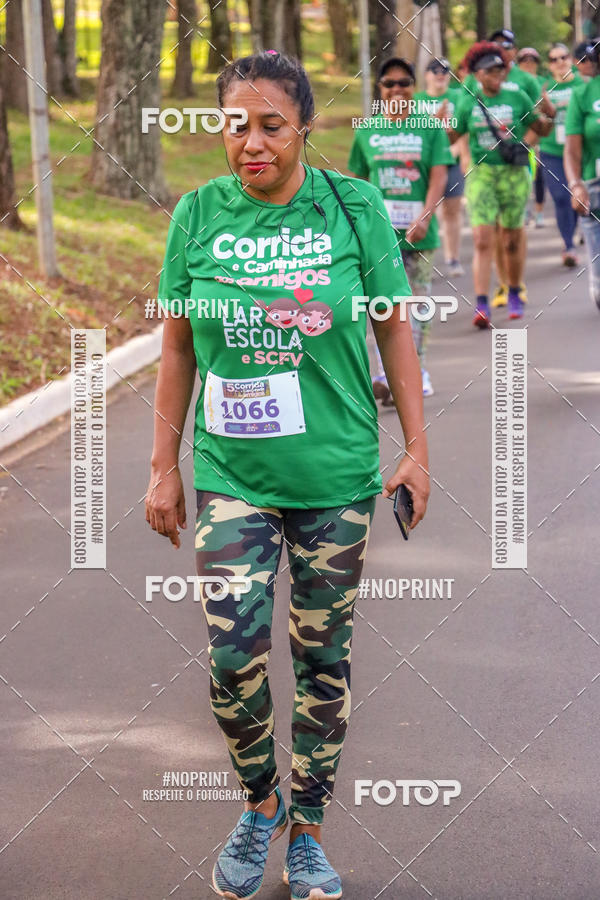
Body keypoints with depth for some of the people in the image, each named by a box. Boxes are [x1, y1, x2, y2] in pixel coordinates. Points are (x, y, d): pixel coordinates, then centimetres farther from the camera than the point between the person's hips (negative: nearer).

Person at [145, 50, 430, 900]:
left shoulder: (353, 207, -5)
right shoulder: (198, 216, -3)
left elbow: (394, 327, 2)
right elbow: (178, 347, 5)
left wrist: (416, 448, 1)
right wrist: (164, 467, 5)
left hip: (336, 478, 0)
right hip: (232, 478, 0)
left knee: (322, 659, 8)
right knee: (234, 659, -5)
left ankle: (306, 830, 24)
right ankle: (259, 804, 22)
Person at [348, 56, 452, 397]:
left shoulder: (431, 127, 1)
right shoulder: (367, 132, 7)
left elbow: (439, 177, -6)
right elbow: (358, 182, 13)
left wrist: (424, 218, -18)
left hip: (418, 231, -1)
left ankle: (417, 371, 18)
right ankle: (386, 372, -10)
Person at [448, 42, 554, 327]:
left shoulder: (517, 98, 2)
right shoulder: (468, 103, 4)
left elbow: (541, 129, 9)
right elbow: (452, 137, 9)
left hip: (514, 175, 1)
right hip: (481, 175, 0)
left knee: (511, 241, 9)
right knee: (482, 240, -12)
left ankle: (514, 295, 30)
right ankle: (481, 305, -15)